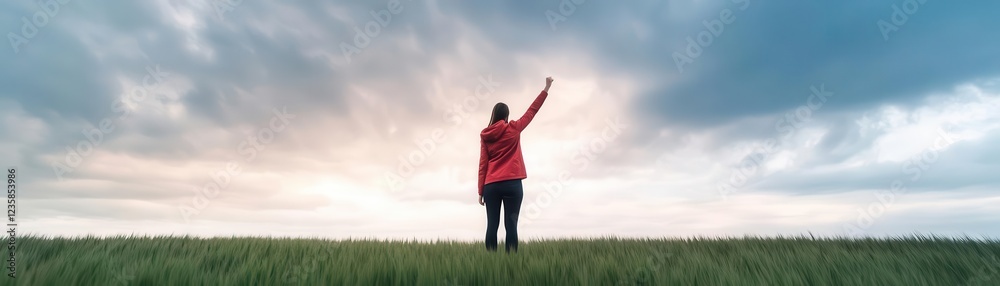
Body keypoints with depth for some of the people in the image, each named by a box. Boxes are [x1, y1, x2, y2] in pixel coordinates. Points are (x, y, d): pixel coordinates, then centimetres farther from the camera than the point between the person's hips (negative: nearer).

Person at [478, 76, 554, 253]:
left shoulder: (485, 136, 7)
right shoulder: (513, 129, 1)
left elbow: (483, 164, 5)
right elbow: (531, 111, 10)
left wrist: (481, 191, 7)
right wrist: (546, 89, 18)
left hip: (491, 185, 3)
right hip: (512, 183, -2)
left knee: (492, 225, 4)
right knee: (510, 224, -2)